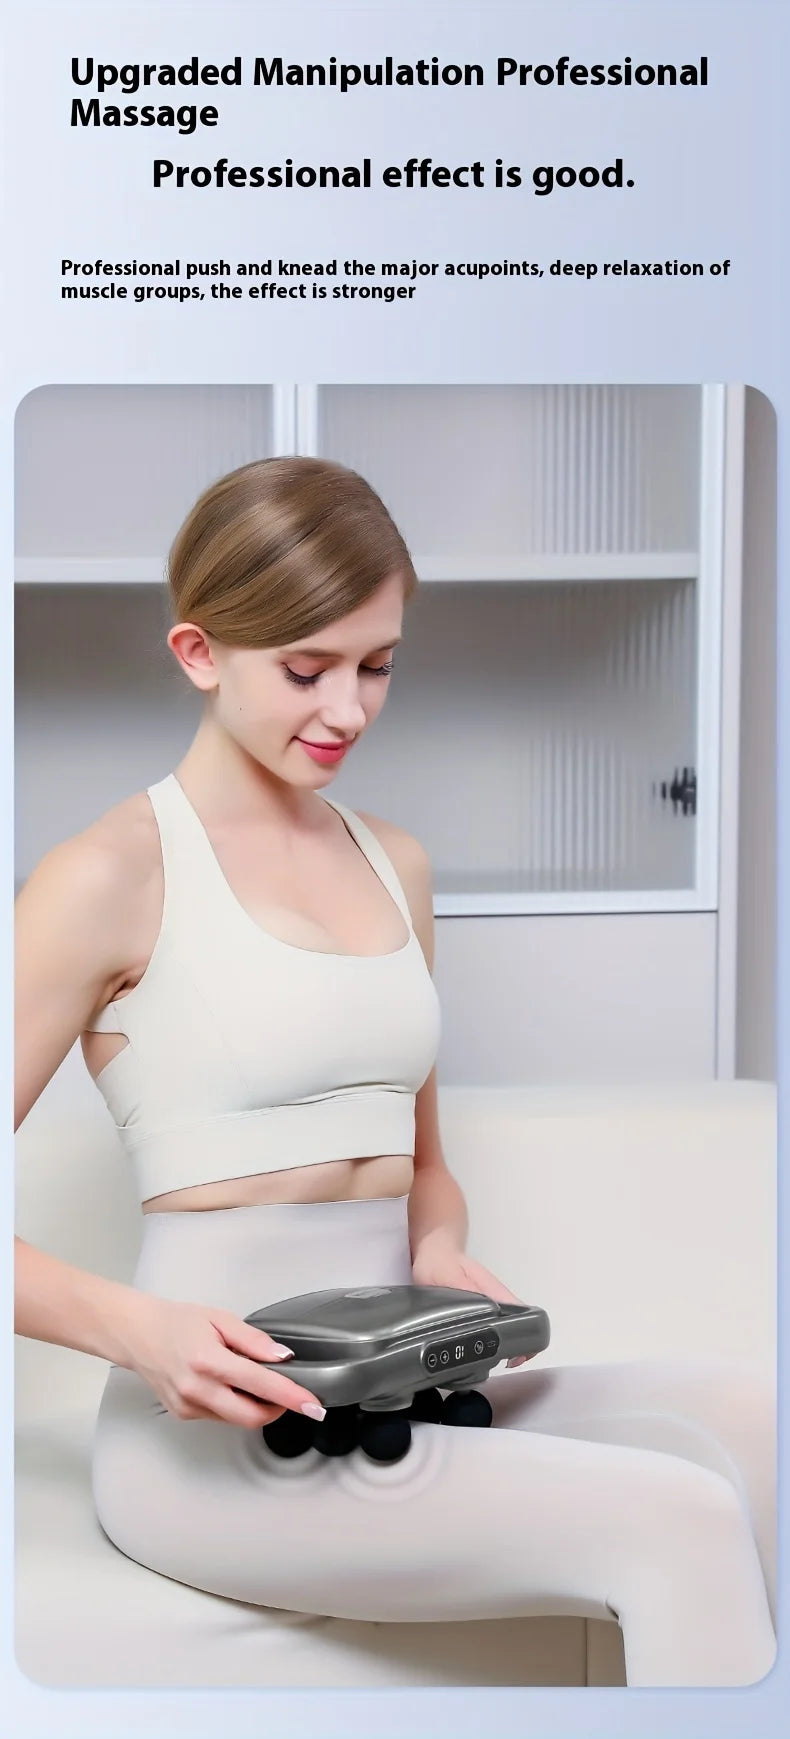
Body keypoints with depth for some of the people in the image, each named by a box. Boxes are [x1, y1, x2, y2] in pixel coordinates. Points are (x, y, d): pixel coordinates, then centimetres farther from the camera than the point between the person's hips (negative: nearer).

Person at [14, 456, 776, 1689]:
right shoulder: (113, 876, -5)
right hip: (214, 1436, -6)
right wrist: (136, 1330, -22)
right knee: (675, 1525, -26)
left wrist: (440, 1252, 3)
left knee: (744, 1421, -21)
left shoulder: (395, 867, 15)